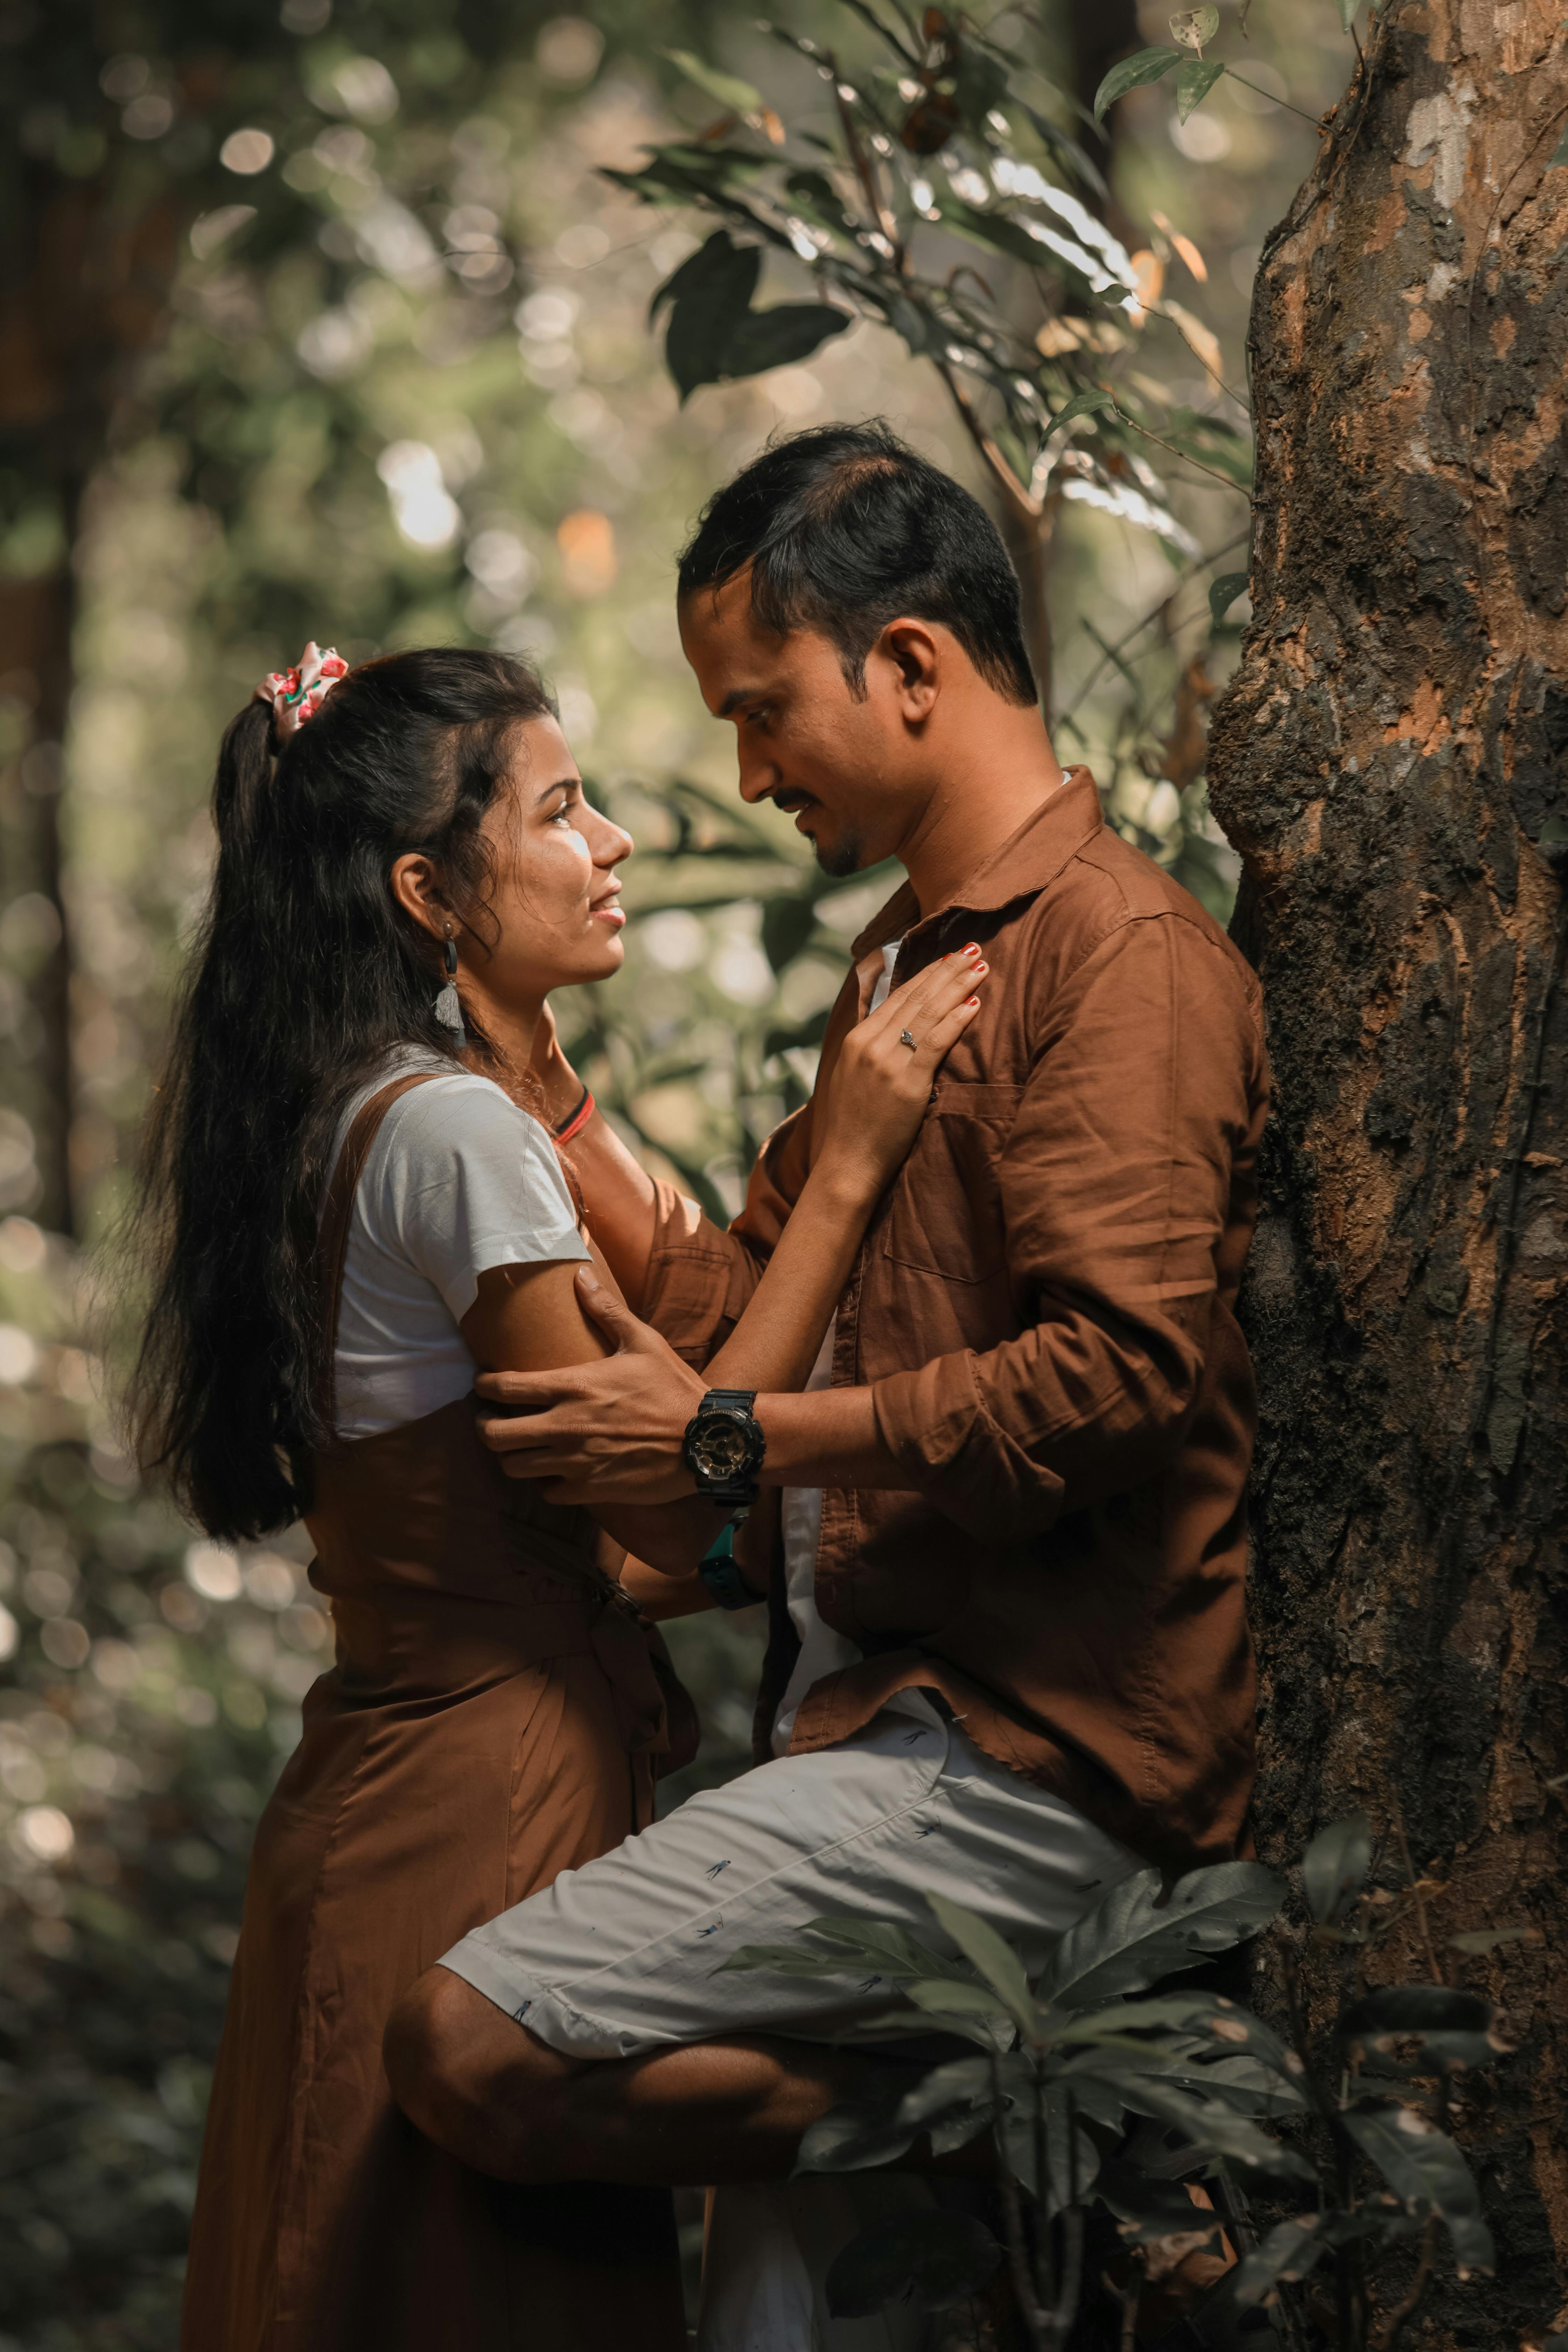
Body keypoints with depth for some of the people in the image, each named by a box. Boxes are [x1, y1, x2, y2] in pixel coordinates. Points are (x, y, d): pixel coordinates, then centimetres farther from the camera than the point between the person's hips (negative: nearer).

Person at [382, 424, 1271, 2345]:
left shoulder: (1122, 952, -10)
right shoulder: (904, 955, 23)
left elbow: (1121, 1372, -21)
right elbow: (742, 1292, 20)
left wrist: (725, 1445, -15)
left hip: (1031, 1744, -10)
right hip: (882, 1694, 10)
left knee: (474, 2045, -20)